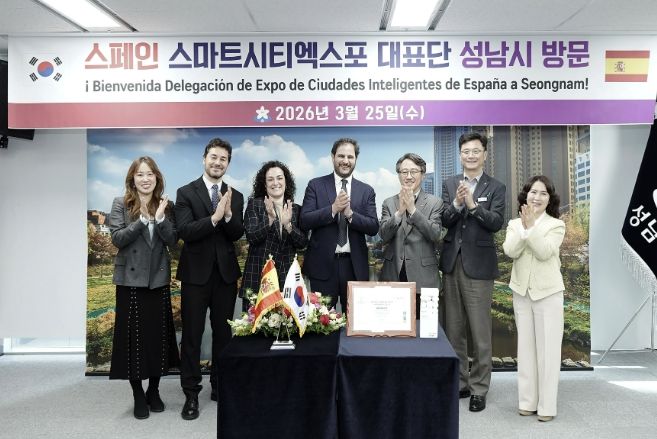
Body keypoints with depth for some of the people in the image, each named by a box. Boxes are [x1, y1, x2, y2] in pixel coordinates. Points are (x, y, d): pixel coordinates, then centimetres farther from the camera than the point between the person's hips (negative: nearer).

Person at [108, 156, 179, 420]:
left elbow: (173, 241, -4)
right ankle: (138, 396, 18)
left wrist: (160, 219, -20)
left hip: (158, 279, 2)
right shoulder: (121, 204, 0)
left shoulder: (166, 206, 5)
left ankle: (154, 391, 26)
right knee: (134, 335, 4)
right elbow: (117, 238, -10)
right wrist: (142, 220, -21)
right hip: (131, 279, -2)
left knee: (158, 334, 9)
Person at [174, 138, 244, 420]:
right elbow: (184, 231, -14)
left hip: (225, 273, 3)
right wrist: (214, 218, -27)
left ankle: (220, 386, 27)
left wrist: (228, 214, -22)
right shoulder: (186, 193, -2)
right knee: (192, 335, 3)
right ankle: (191, 394, 15)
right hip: (196, 273, -3)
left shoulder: (235, 197, 7)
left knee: (223, 332, 12)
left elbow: (237, 235, -3)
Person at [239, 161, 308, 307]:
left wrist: (287, 224, -14)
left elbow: (302, 243, 3)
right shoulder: (254, 204, 4)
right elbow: (251, 237, -6)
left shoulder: (296, 209, 11)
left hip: (287, 278, 2)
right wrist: (270, 219, -20)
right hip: (258, 275, -2)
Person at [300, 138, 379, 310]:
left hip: (355, 265, 2)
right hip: (323, 264, -1)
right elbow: (304, 221, -6)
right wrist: (333, 208, -17)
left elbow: (374, 228, 0)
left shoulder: (366, 191, 8)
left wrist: (350, 213, -16)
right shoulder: (316, 185, 3)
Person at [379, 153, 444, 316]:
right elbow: (384, 235, -4)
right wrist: (399, 211, -18)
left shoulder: (435, 203, 3)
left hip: (423, 278, -1)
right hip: (394, 275, 2)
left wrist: (412, 209, -17)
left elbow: (435, 234, -11)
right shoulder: (389, 203, 8)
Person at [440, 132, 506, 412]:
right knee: (453, 329, 12)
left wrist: (472, 205, -24)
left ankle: (479, 389, 16)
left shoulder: (496, 188, 0)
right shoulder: (449, 184, 8)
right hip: (451, 264, 4)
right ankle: (459, 382, 26)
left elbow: (497, 222, -12)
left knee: (480, 331, 3)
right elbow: (443, 221, -1)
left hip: (478, 266, -3)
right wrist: (456, 204, -19)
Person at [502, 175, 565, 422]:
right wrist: (524, 226, -18)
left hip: (548, 292, -3)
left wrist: (531, 226, -22)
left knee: (547, 348, 0)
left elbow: (544, 252, -17)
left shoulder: (556, 225, -1)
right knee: (526, 347, 9)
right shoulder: (514, 224, 6)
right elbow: (510, 251, -10)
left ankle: (547, 405, 9)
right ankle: (527, 401, 19)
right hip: (522, 292, 3)